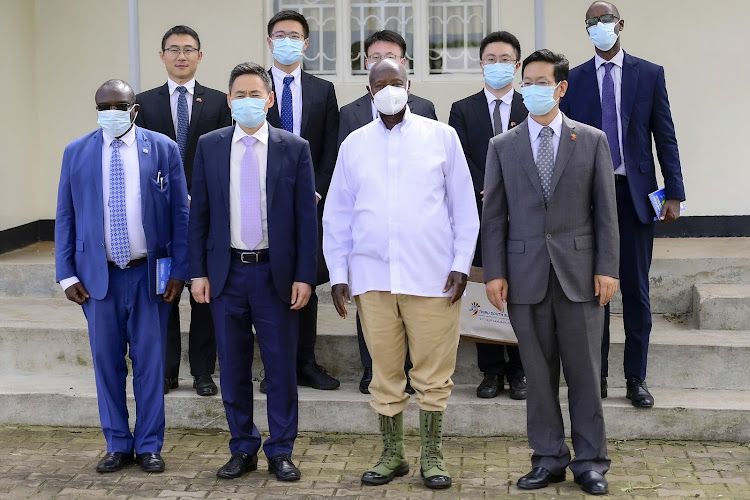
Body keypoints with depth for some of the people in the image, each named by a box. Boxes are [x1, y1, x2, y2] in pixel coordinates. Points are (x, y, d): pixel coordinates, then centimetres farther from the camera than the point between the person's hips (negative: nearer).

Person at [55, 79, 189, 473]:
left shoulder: (163, 149, 0)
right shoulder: (76, 153, 4)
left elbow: (180, 214, 1)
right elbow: (65, 217, 7)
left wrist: (179, 271, -4)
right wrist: (66, 274, 1)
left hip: (150, 274, -1)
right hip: (98, 276, 1)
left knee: (149, 361, 6)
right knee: (107, 362, 8)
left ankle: (149, 446, 18)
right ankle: (117, 445, 22)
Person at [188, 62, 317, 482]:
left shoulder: (295, 148, 0)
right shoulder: (209, 146, 5)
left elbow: (307, 217, -1)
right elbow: (199, 213, 6)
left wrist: (304, 276, -6)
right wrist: (198, 272, 1)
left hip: (277, 273, -2)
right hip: (227, 272, 2)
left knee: (281, 366, 4)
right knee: (233, 366, 9)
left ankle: (281, 451, 17)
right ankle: (243, 449, 23)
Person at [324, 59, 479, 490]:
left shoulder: (441, 137, 5)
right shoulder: (354, 144, 10)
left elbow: (464, 206, 5)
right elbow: (337, 215, 12)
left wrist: (461, 264, -2)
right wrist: (338, 273, 7)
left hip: (432, 276, -2)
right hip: (373, 277, 2)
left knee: (433, 373, 2)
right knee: (385, 373, 7)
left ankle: (433, 456, 15)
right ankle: (393, 455, 20)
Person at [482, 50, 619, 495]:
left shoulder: (592, 141, 5)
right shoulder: (503, 146, 8)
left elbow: (606, 209, 3)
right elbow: (493, 214, 6)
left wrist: (607, 268, -4)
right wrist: (494, 272, -2)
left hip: (579, 273, -1)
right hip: (526, 275, 1)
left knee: (584, 371, 4)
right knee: (539, 372, 7)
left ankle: (590, 462, 14)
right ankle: (549, 458, 18)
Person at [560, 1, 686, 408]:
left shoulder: (650, 74, 5)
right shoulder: (574, 79, 5)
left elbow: (665, 137, 4)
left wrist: (674, 193, -2)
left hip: (635, 193, 0)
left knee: (636, 289, 3)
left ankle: (636, 378, 11)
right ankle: (596, 374, 15)